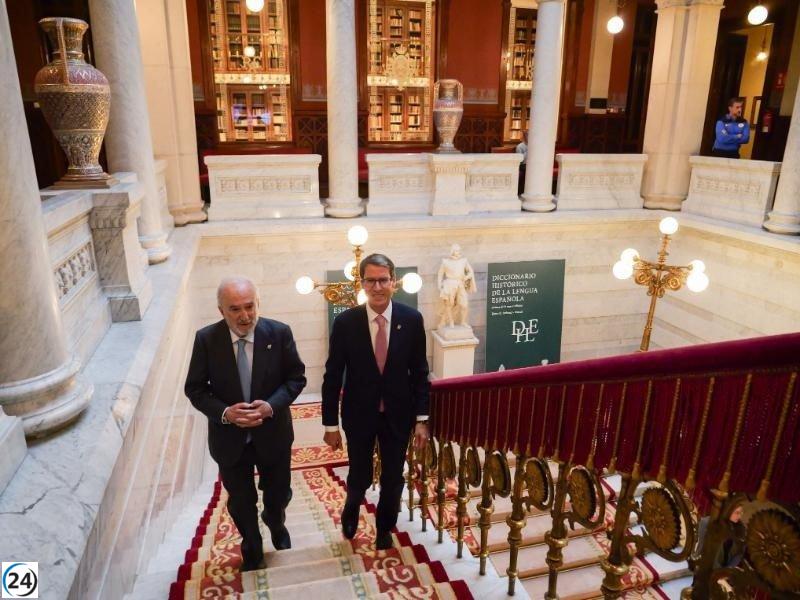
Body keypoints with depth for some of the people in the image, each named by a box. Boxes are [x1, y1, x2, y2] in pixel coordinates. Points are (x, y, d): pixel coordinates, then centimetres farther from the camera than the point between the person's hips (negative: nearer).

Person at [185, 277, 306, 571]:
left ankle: (276, 525, 58)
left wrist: (271, 405, -24)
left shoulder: (279, 333, -16)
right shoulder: (206, 339, -15)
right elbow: (195, 389, -7)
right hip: (229, 437, 0)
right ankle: (252, 548, 50)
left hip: (272, 433, 0)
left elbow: (296, 378, -7)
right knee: (241, 502, 19)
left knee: (278, 494, 22)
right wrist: (224, 413, -24)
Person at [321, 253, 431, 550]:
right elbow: (332, 376, -7)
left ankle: (384, 526, 46)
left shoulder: (412, 319, -11)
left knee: (393, 478, 15)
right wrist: (331, 424, -5)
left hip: (398, 414, 1)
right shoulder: (345, 322, -14)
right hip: (359, 414, -1)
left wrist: (422, 419, -5)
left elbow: (419, 373, -4)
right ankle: (351, 508, 50)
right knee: (360, 477, 13)